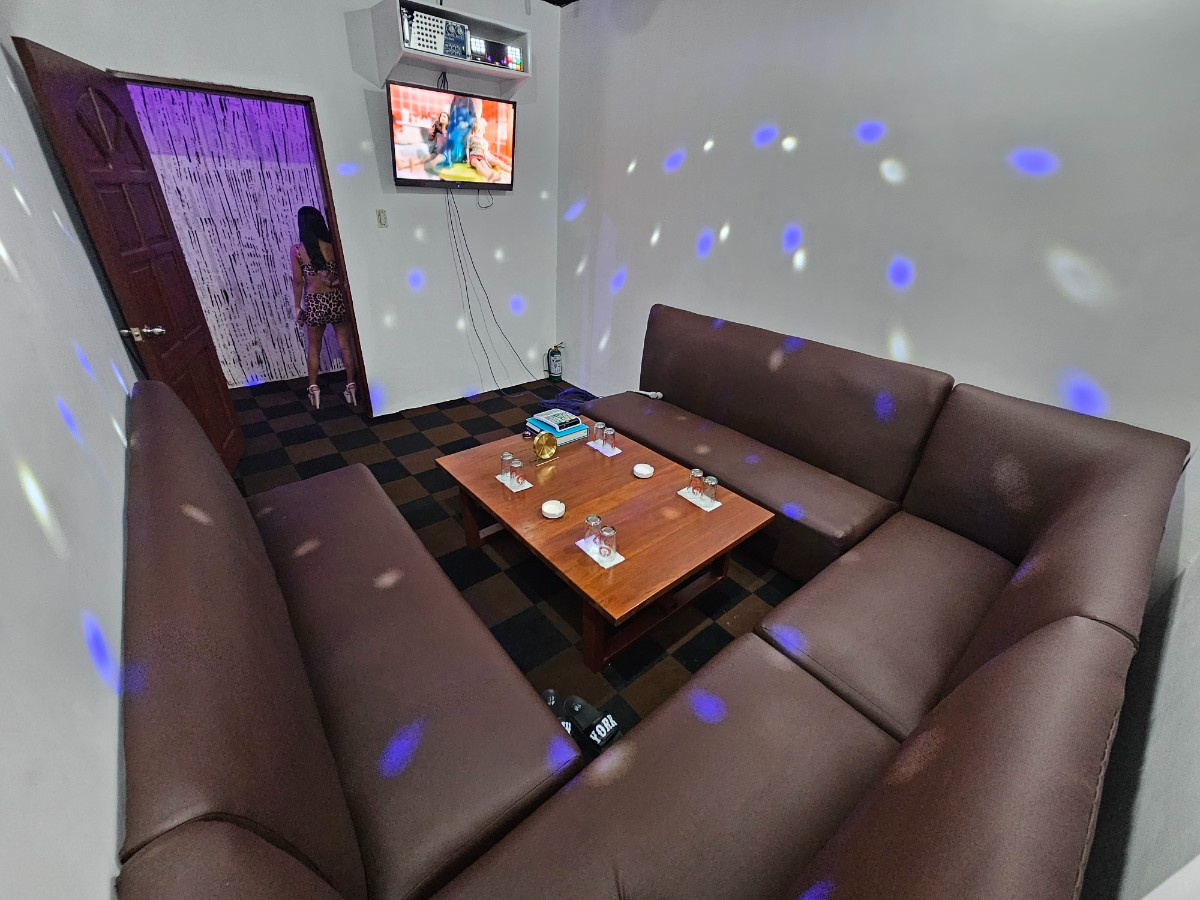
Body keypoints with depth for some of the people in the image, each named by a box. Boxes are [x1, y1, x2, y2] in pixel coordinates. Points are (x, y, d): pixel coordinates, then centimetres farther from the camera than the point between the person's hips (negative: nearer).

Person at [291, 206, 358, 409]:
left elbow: (298, 281, -2)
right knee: (345, 345, 9)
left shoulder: (297, 249, -5)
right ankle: (351, 385, 12)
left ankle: (313, 388, 19)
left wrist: (298, 307, 7)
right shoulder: (333, 245, -4)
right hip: (337, 299, 0)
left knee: (314, 348, 14)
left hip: (314, 302, 0)